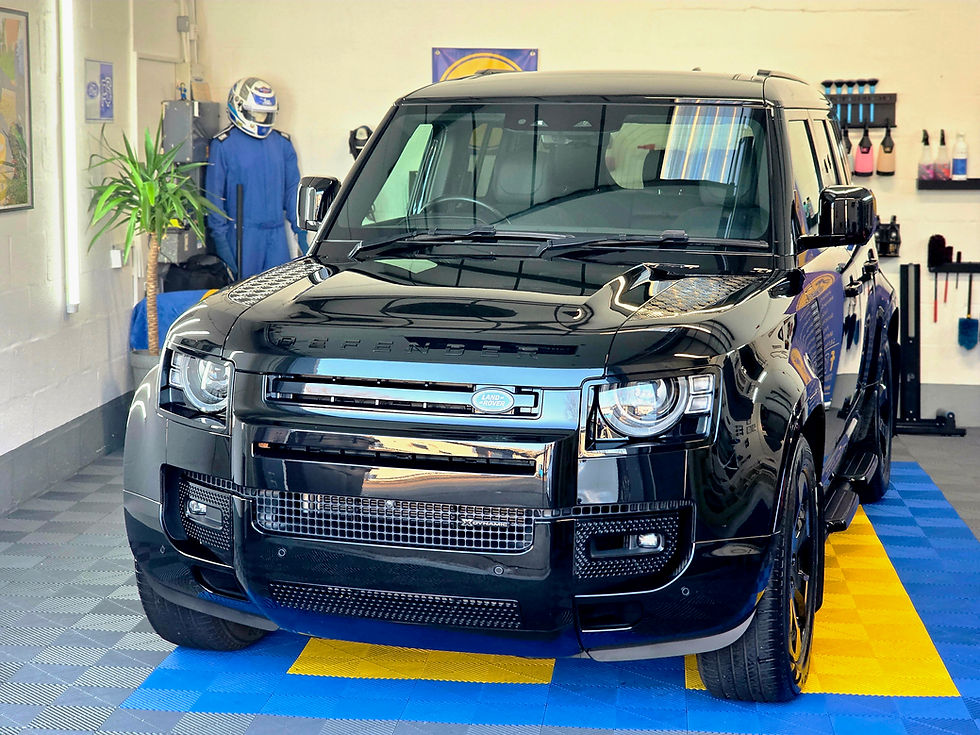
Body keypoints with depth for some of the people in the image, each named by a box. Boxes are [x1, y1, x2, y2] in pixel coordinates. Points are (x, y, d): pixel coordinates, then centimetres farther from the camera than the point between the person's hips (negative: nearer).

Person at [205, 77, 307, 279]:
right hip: (243, 232, -4)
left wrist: (300, 230, 10)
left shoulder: (282, 143, 11)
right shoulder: (223, 144, -3)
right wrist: (220, 238, -8)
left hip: (277, 232, 4)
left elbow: (293, 189, 15)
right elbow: (214, 194, -4)